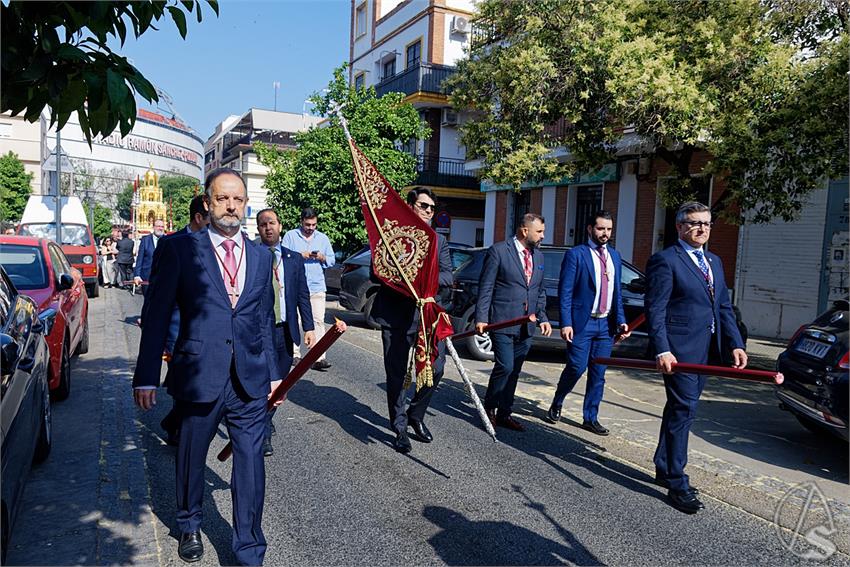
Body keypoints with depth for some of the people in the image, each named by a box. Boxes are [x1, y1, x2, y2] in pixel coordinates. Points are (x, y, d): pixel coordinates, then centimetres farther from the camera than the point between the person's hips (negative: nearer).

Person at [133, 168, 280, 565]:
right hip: (198, 378, -2)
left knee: (251, 465, 4)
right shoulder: (179, 249, -2)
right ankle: (189, 525, 44)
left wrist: (273, 372, 15)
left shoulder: (261, 256, 10)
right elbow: (156, 316, -3)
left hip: (250, 382, 2)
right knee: (191, 459, 17)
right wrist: (147, 377, -5)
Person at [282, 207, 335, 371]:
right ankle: (306, 356, 13)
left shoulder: (323, 238, 15)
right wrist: (300, 256, -12)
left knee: (318, 321, -8)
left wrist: (322, 258, -3)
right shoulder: (290, 236, 5)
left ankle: (319, 357, -10)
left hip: (317, 287, 2)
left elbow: (332, 260, 17)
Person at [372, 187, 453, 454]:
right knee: (396, 374, 5)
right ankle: (400, 427, 20)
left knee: (435, 369, -4)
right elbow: (377, 272, 0)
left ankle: (416, 415, 22)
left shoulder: (439, 240, 13)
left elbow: (448, 276, 4)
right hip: (396, 314, -2)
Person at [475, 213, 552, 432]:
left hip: (526, 325, 6)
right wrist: (481, 318, -14)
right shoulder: (498, 250, -6)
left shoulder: (538, 256, 14)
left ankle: (504, 414, 22)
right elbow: (485, 287, -7)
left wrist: (542, 318, 9)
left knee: (514, 371, 10)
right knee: (505, 366, -11)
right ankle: (489, 408, 11)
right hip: (502, 321, -6)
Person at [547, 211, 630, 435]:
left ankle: (590, 418, 19)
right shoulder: (575, 254, -4)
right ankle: (556, 404, 22)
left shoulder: (615, 256, 13)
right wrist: (565, 323, -15)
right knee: (576, 368, -4)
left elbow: (617, 292, 16)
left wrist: (621, 321, 7)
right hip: (581, 323, -5)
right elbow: (565, 292, -8)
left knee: (598, 374, 8)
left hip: (606, 324, 5)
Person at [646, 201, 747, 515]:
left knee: (679, 411, 16)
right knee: (682, 411, -7)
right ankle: (677, 484, 2)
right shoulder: (665, 260, -9)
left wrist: (735, 344, 4)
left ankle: (664, 470, 30)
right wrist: (662, 350, -22)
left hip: (706, 351, 8)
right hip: (680, 350, -8)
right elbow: (655, 309, -14)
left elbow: (724, 307, 15)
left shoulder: (714, 262, 17)